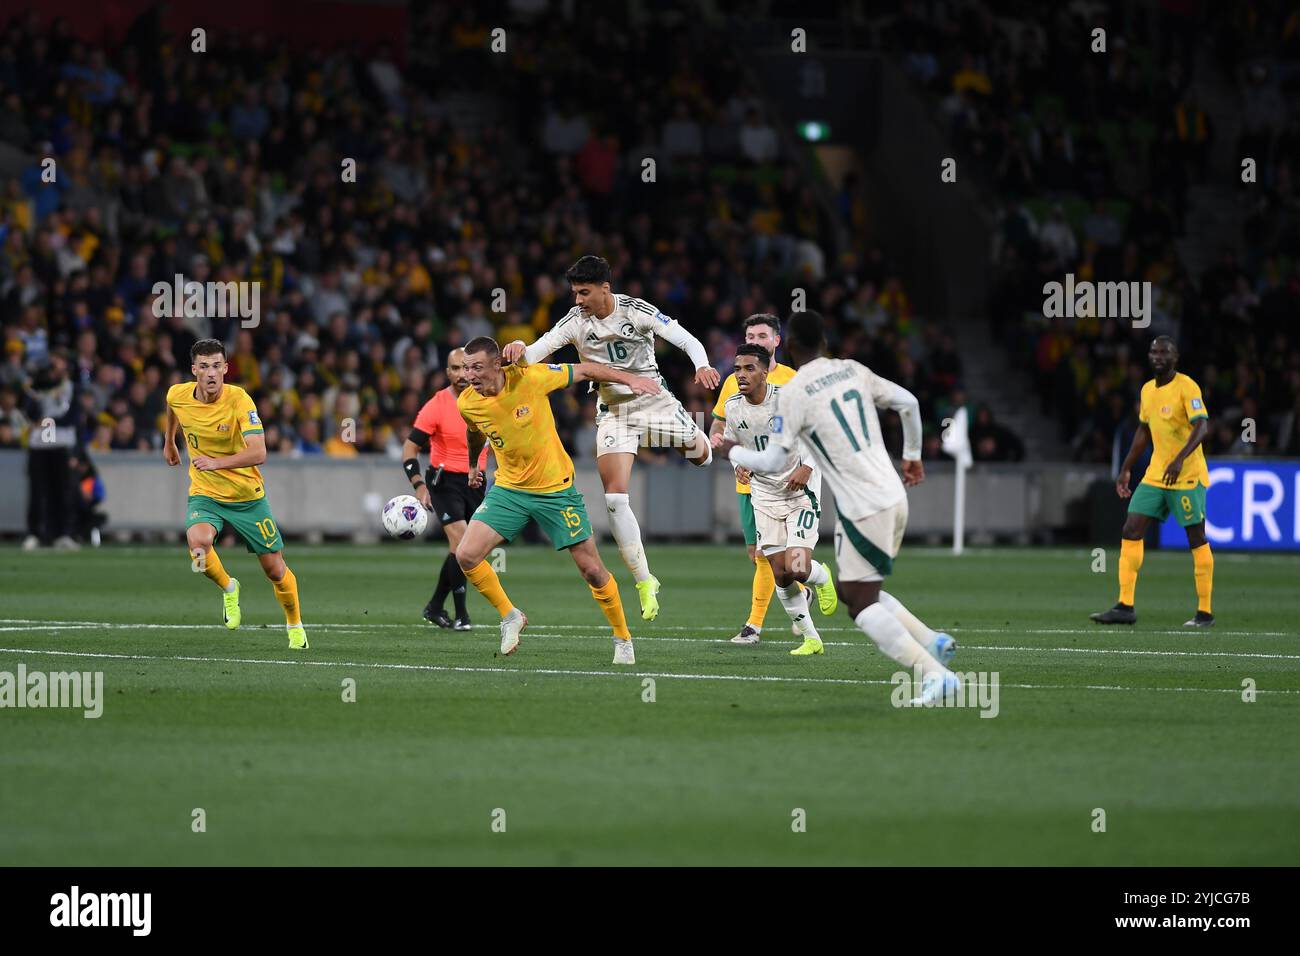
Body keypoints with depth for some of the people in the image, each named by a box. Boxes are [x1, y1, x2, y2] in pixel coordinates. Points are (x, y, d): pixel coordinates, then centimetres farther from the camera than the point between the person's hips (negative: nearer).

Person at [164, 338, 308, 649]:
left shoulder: (239, 400, -23)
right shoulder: (177, 395, -10)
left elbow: (259, 453, -32)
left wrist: (217, 463, -44)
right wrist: (169, 442, 30)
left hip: (247, 495, -2)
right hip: (205, 494, 2)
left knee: (275, 569, 5)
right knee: (198, 542, -30)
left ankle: (295, 624, 35)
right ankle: (228, 589, 3)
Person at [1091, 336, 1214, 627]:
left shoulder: (1186, 387, -12)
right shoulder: (1147, 390, 11)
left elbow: (1202, 426, -22)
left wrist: (1180, 459, -34)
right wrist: (1126, 469, 22)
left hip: (1187, 476, -7)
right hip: (1155, 475, 7)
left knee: (1197, 540, -2)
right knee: (1131, 532, -2)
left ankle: (1205, 613, 4)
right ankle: (1125, 607, -1)